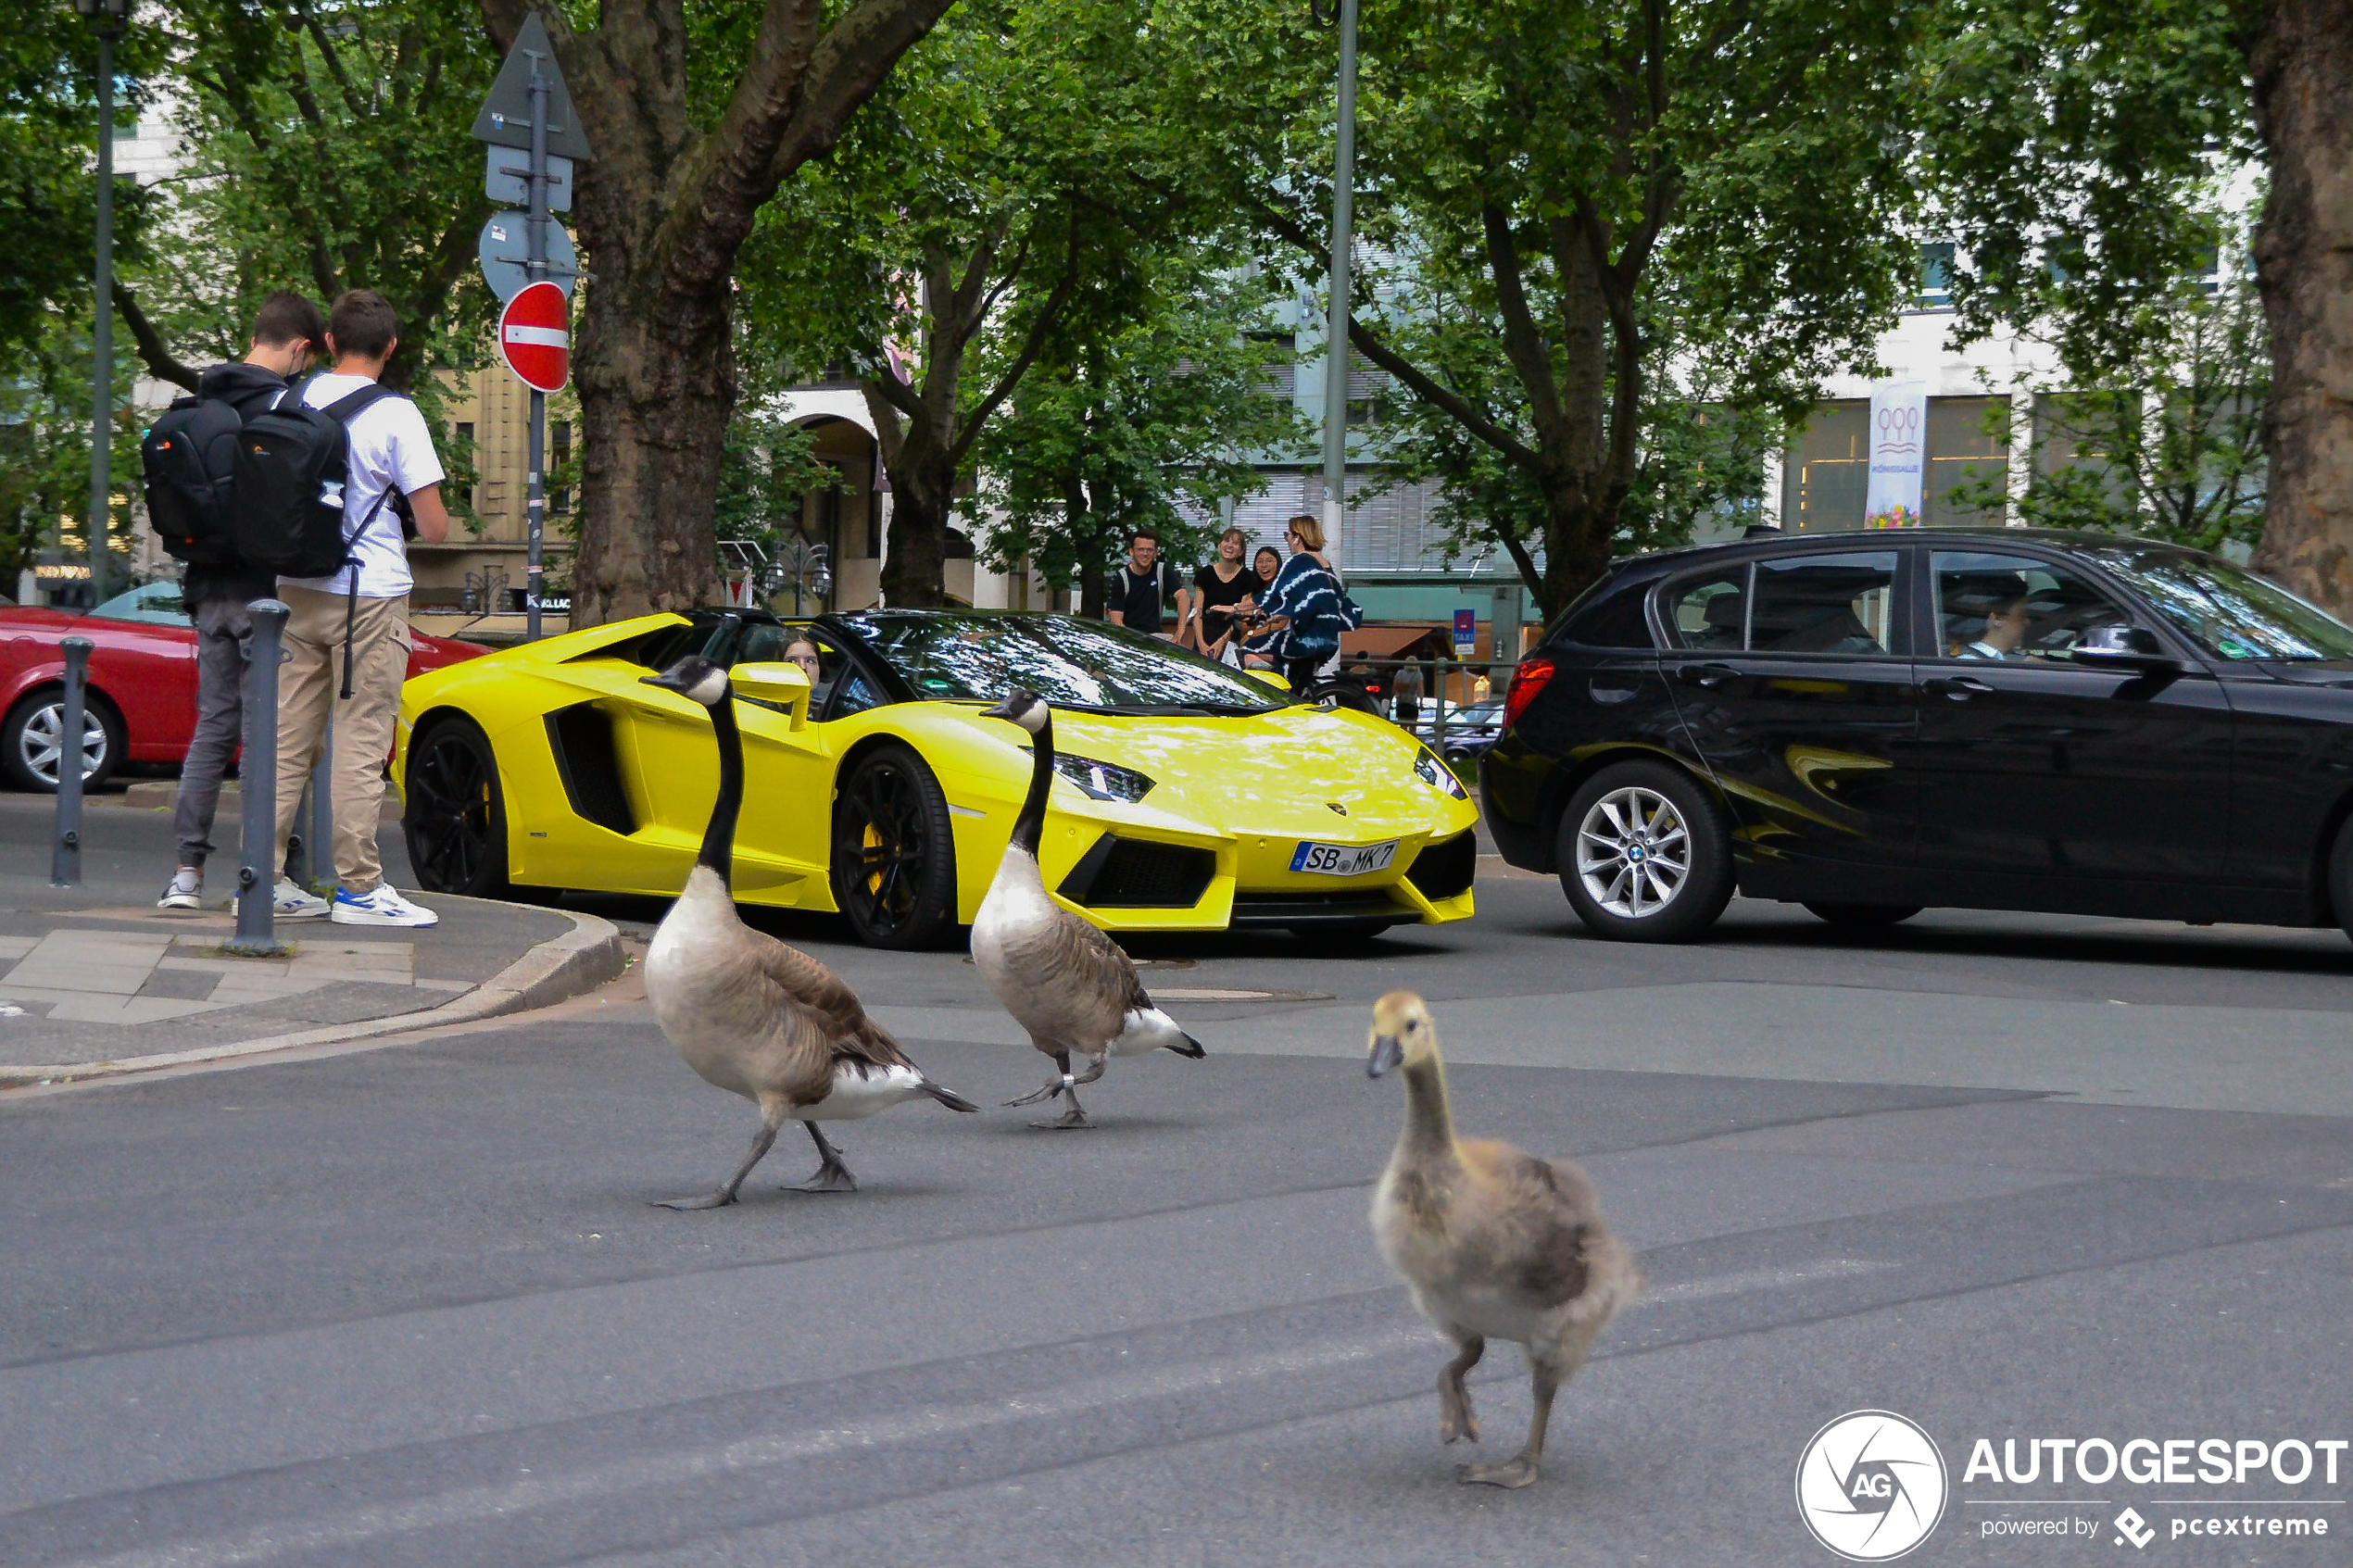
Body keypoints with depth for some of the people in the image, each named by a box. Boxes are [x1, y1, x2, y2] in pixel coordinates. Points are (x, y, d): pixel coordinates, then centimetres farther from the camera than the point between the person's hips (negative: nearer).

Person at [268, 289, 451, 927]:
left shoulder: (290, 401, 4)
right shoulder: (394, 415, -10)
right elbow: (434, 527, -10)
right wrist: (433, 521, 12)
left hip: (294, 588, 5)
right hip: (369, 595, -5)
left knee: (288, 735, 9)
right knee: (361, 743, -1)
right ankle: (358, 886, 2)